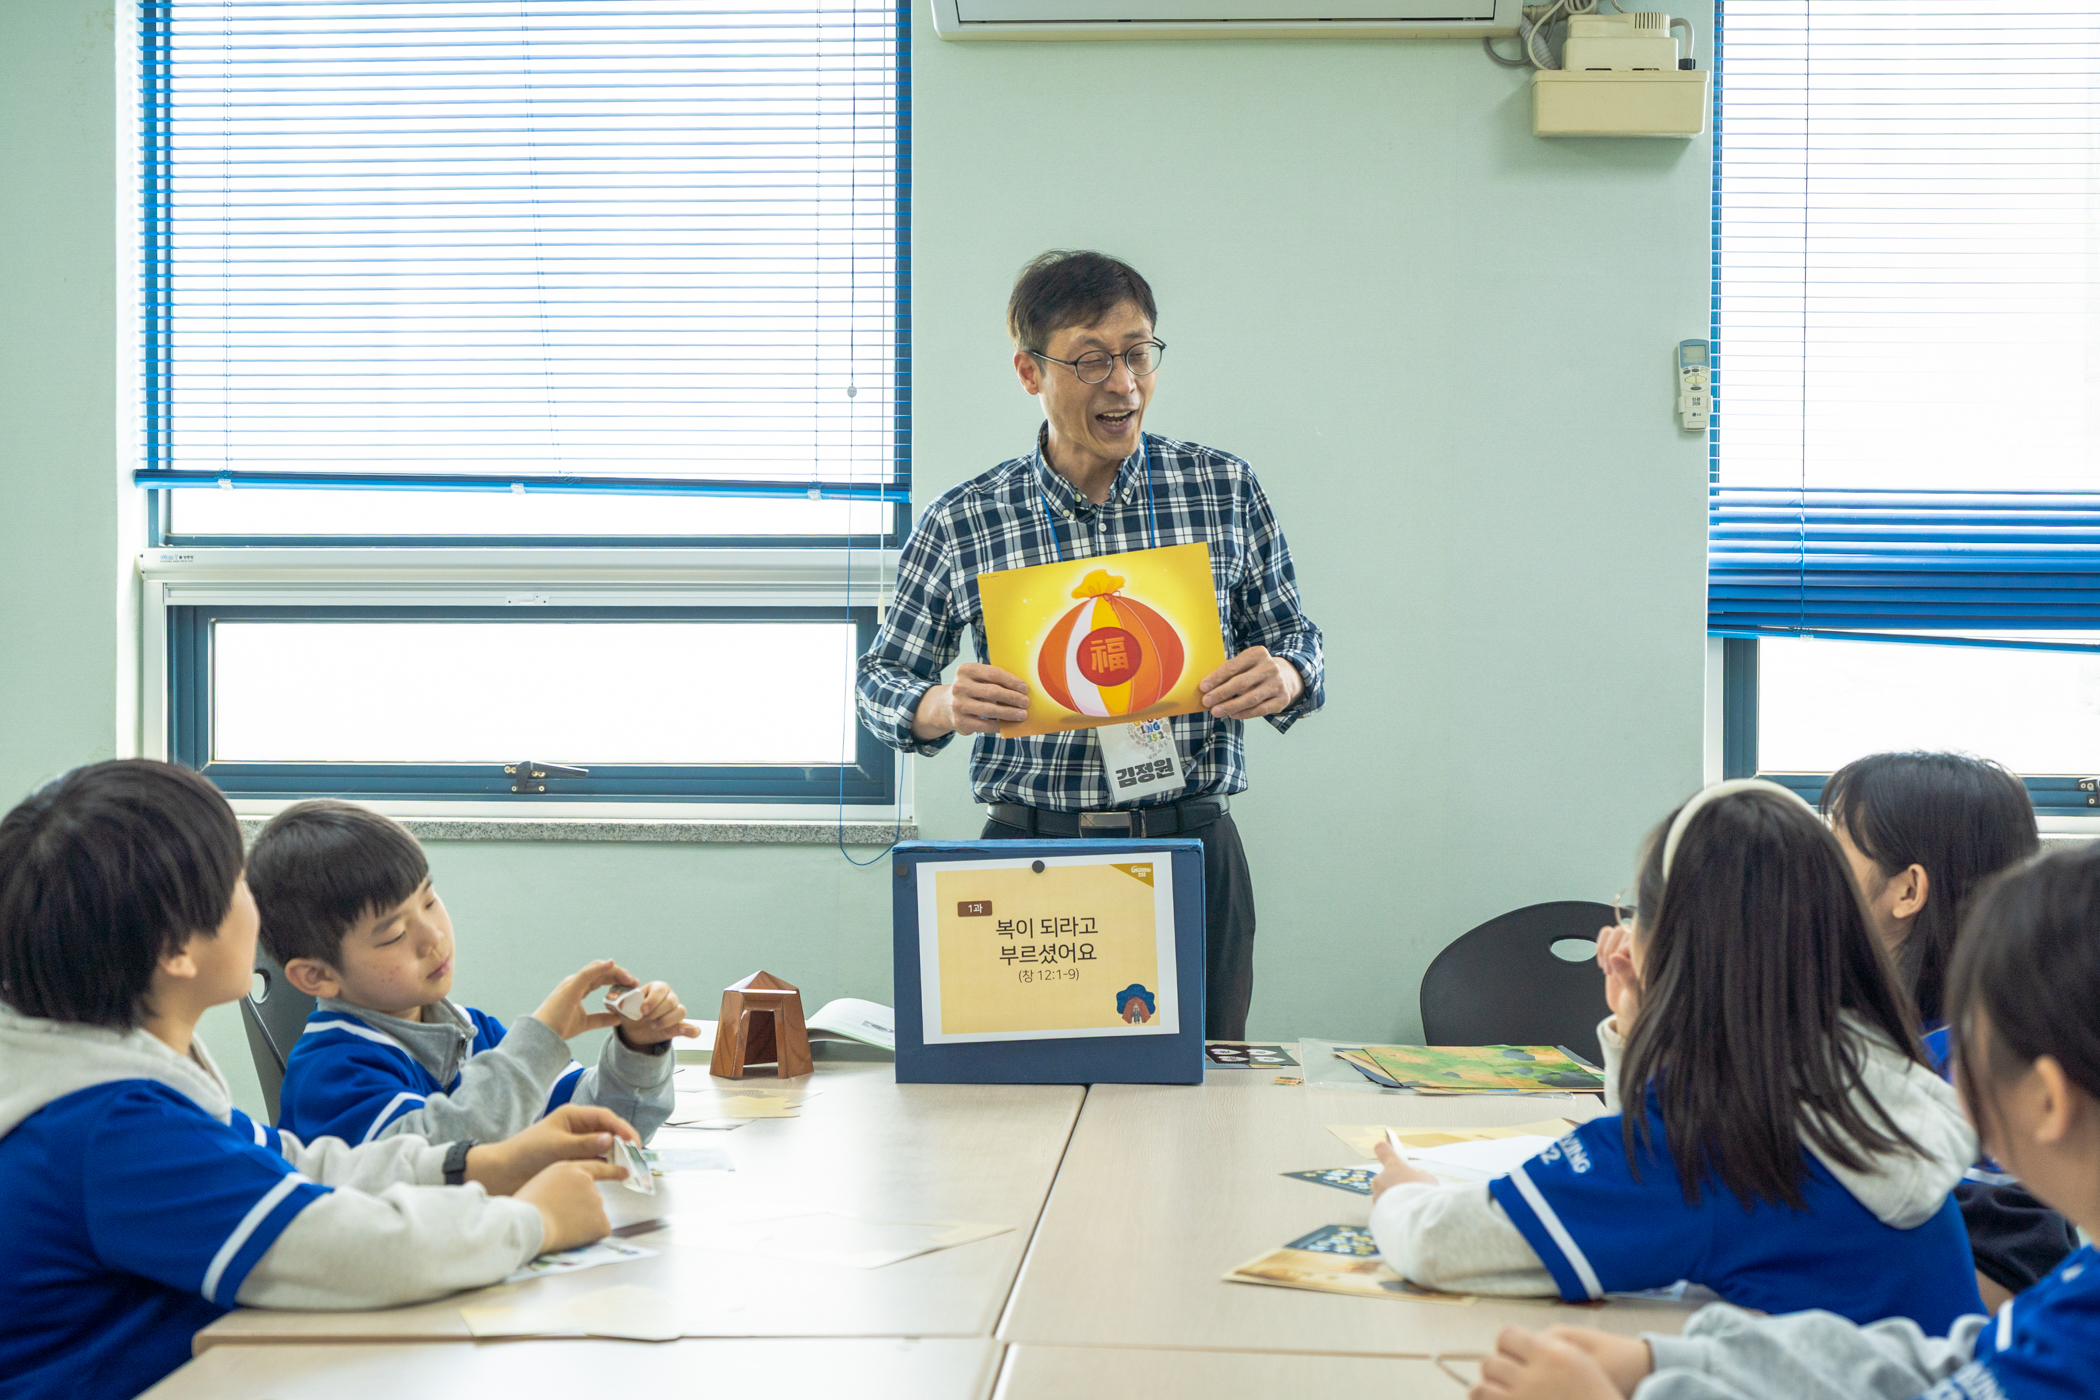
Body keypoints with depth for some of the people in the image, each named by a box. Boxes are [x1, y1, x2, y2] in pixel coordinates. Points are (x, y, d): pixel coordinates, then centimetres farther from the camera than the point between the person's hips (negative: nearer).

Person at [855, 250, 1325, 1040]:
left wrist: (1283, 675, -11)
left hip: (1193, 851, 1)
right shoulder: (961, 524, 2)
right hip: (1032, 849, -1)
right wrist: (944, 706, -13)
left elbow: (1293, 639, 13)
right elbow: (882, 680, 9)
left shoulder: (1227, 491, 5)